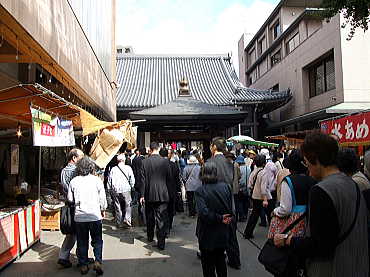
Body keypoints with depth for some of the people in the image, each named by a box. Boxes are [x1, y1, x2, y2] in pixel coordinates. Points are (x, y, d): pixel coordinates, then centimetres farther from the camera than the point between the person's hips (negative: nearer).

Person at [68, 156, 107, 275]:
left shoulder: (74, 181, 0)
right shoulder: (97, 180, -6)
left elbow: (70, 199, 8)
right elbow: (102, 198, -1)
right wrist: (103, 209, 15)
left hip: (79, 216, 2)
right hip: (95, 215, -2)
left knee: (82, 242, 14)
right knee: (97, 240, 11)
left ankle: (83, 265, 21)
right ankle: (98, 262, 0)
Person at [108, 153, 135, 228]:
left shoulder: (113, 169, 4)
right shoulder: (128, 168, -2)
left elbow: (109, 181, 7)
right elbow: (132, 179, -2)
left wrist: (110, 190, 17)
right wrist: (131, 186, 13)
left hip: (115, 191, 3)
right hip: (125, 190, -3)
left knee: (117, 207, 10)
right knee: (128, 205, 9)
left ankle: (119, 223, 16)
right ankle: (127, 219, -6)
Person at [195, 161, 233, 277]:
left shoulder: (200, 190, -19)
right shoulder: (226, 187, -7)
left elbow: (203, 213, -27)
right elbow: (230, 210, -3)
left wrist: (220, 218, -17)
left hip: (207, 235, -4)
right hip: (223, 233, 4)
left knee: (208, 265, 14)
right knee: (221, 261, 25)